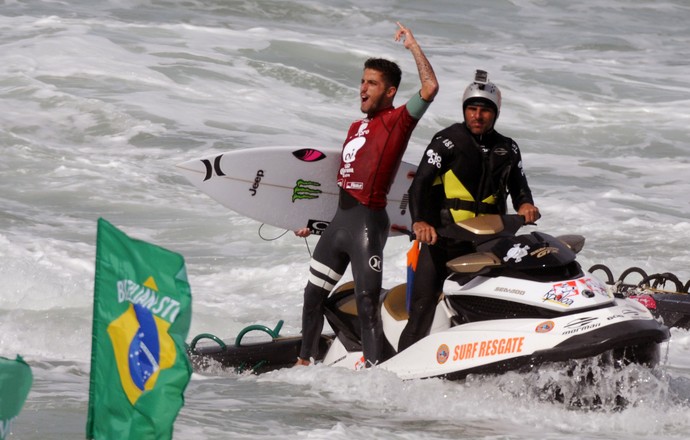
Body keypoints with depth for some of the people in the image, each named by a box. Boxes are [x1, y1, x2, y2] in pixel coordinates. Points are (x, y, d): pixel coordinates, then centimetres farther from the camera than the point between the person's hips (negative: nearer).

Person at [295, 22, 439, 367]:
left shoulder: (397, 120, -4)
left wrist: (413, 46, -12)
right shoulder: (357, 127, 19)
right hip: (340, 219, 8)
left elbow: (430, 87, -20)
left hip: (368, 221, -8)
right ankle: (305, 360, 29)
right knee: (314, 293, 16)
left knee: (367, 300, -13)